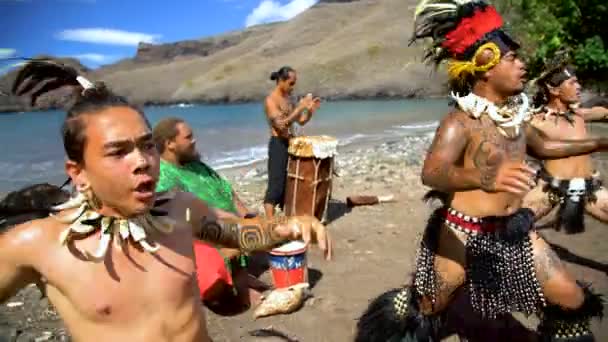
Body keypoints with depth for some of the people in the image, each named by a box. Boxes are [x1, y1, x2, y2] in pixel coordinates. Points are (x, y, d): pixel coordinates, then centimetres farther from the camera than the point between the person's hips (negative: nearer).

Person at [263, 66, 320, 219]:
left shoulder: (288, 98, 12)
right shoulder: (271, 100, -13)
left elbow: (301, 121, 15)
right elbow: (281, 124, -24)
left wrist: (310, 109, -3)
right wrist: (299, 107, -25)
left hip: (291, 144, 8)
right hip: (278, 145, -8)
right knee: (276, 185, -8)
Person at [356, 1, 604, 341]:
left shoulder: (515, 114, 5)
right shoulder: (461, 122, -20)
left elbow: (543, 147, 26)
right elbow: (431, 173, -39)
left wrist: (598, 143, 29)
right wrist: (484, 179, -56)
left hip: (514, 230, 7)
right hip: (464, 233, -7)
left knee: (574, 301, 10)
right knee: (427, 310, 9)